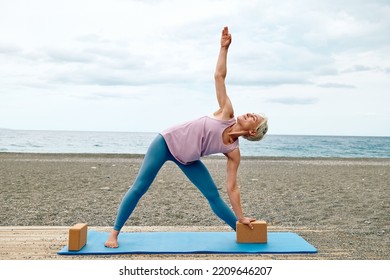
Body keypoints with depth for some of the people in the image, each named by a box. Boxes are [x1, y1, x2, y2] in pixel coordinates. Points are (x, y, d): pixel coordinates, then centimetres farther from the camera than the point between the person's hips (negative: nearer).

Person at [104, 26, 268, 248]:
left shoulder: (233, 151, -11)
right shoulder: (227, 113, -14)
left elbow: (232, 187, -8)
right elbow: (219, 76, -15)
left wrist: (241, 217, -10)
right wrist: (224, 47, -22)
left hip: (187, 159, 2)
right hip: (167, 141, -1)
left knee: (213, 195, -3)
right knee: (139, 187, -4)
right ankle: (114, 232, 8)